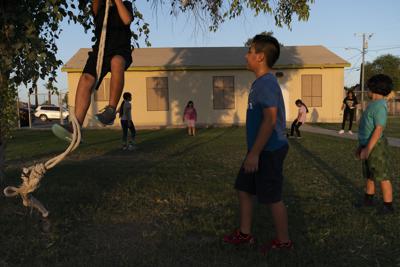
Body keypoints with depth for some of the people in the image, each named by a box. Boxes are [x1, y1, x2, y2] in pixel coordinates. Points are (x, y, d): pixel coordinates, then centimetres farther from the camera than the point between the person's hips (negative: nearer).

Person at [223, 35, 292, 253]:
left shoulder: (266, 83, -19)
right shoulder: (260, 82, 13)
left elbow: (270, 120, -25)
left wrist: (254, 153, -24)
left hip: (268, 151, -10)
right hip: (260, 150, 10)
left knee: (272, 197, 3)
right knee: (243, 189, 16)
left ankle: (283, 241, 22)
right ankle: (245, 234, 29)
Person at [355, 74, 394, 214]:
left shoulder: (380, 105, -18)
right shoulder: (373, 105, 13)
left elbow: (378, 129, -24)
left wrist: (367, 149, -24)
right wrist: (361, 146, 20)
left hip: (375, 146, -10)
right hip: (368, 145, 10)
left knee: (383, 177, -1)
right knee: (369, 176, 19)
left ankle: (388, 206, 8)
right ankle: (368, 200, 32)